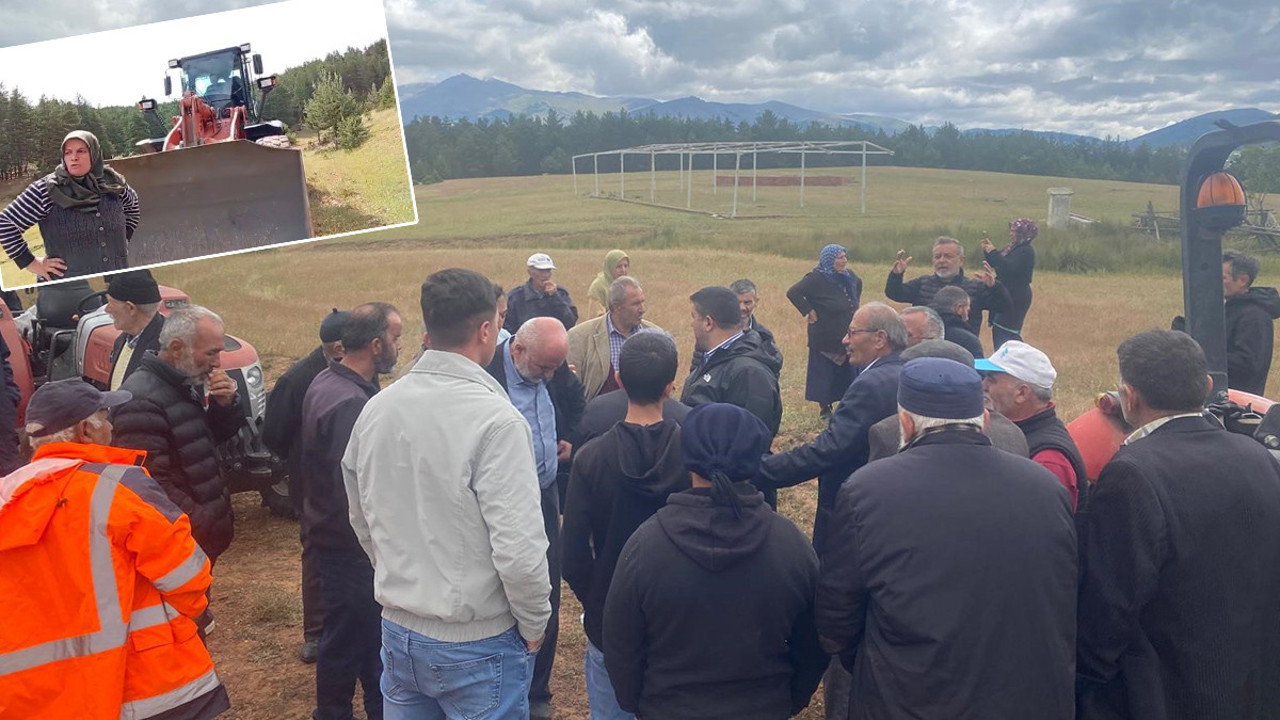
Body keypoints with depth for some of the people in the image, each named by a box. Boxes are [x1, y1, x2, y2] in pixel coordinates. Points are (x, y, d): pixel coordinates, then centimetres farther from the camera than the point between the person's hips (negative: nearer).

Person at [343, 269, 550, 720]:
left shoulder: (375, 409, -3)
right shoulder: (495, 420, -23)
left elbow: (362, 520, 10)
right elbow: (518, 550, -24)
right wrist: (534, 624, -8)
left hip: (398, 631, 6)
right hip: (477, 645, -5)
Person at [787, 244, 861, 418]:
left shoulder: (849, 277, 6)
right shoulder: (817, 279, -16)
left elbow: (858, 285, 30)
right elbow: (793, 293, -21)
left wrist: (855, 307, 19)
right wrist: (808, 311, -20)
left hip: (847, 338, 6)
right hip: (825, 339, -6)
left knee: (847, 374, 10)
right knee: (824, 375, 1)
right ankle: (824, 408, 14)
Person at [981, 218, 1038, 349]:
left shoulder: (1027, 251, -13)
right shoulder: (1013, 248, 16)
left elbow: (1010, 268, -27)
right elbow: (996, 265, 20)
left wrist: (993, 253, -21)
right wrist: (987, 251, 6)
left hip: (1016, 299, -10)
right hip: (1006, 295, 10)